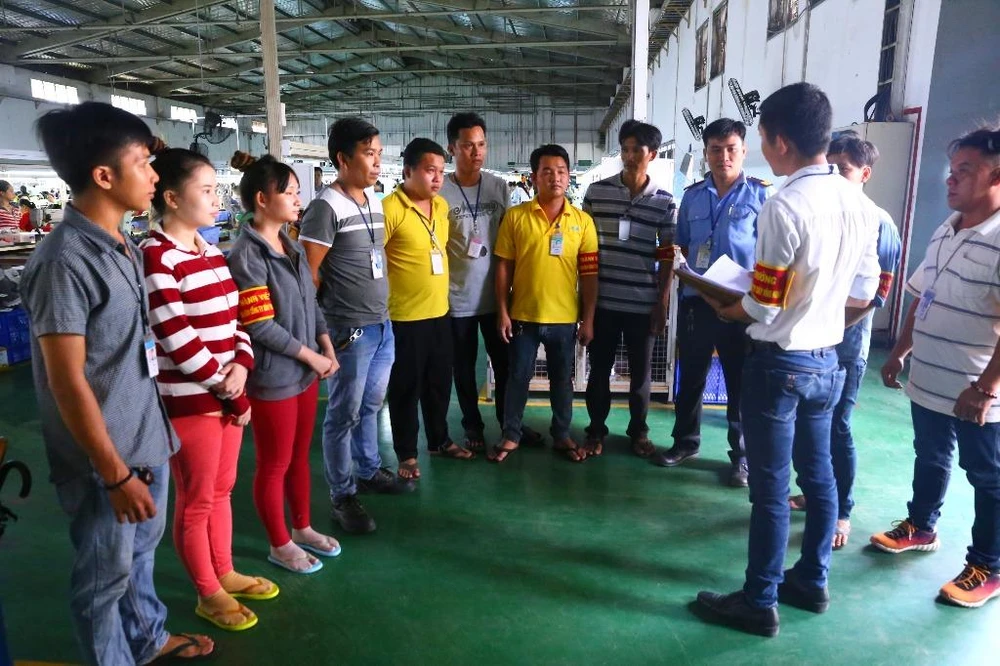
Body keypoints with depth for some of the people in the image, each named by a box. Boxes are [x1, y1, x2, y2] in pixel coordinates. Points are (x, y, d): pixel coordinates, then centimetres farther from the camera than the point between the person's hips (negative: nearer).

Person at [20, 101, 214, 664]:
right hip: (104, 457, -8)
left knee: (142, 552, 26)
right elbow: (68, 382, -21)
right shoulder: (64, 261, -22)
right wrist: (115, 473, -17)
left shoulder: (126, 248, 4)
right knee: (105, 576, 13)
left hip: (148, 438, 8)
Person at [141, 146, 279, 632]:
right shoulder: (155, 256, -17)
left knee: (221, 490, 21)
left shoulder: (211, 251, 8)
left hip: (227, 392, 8)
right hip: (187, 400, -8)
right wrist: (230, 393, -13)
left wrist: (241, 365, -9)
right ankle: (208, 594, 28)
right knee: (195, 502, 10)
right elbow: (178, 342, -21)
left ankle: (225, 573, 39)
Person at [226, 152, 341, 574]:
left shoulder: (292, 246, 7)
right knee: (274, 464, 9)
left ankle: (302, 528, 38)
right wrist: (311, 356, -13)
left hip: (306, 370, 8)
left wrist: (327, 349, 1)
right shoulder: (246, 255, -18)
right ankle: (280, 545, 27)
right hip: (272, 377, -8)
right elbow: (260, 325, -20)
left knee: (300, 455, 20)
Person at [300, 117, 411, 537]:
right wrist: (321, 327, -9)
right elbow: (307, 272, -14)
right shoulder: (326, 208, -14)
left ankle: (369, 471, 38)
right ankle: (341, 495, 17)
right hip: (349, 329, -8)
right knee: (344, 414, 4)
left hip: (382, 324, 8)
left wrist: (382, 313, 17)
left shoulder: (376, 205, 11)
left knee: (371, 405, 20)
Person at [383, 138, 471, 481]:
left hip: (440, 312, 7)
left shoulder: (442, 205, 8)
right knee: (406, 387, 7)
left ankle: (440, 440, 37)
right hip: (405, 316, -7)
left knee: (439, 382, 19)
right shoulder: (390, 208, -16)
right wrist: (383, 304, -14)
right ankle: (406, 453, 22)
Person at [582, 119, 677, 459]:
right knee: (599, 369, 10)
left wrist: (662, 303, -1)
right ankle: (596, 430, 26)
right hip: (602, 300, 0)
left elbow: (667, 256, 3)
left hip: (644, 303, 0)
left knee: (641, 372, 11)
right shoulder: (596, 191, 0)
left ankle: (639, 431, 29)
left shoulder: (665, 201, 1)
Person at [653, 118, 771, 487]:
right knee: (690, 375, 14)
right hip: (695, 300, 3)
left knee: (741, 383, 7)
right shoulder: (693, 195, 7)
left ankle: (742, 456, 21)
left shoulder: (761, 194, -4)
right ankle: (685, 442, 31)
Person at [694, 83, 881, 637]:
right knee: (818, 476, 19)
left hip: (779, 363, -8)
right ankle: (812, 581, 35)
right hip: (827, 361, 8)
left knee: (769, 487, 4)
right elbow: (862, 296, 10)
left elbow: (764, 308, -19)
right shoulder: (860, 204, 4)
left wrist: (726, 310, 1)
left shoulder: (784, 206, -21)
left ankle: (759, 602, 18)